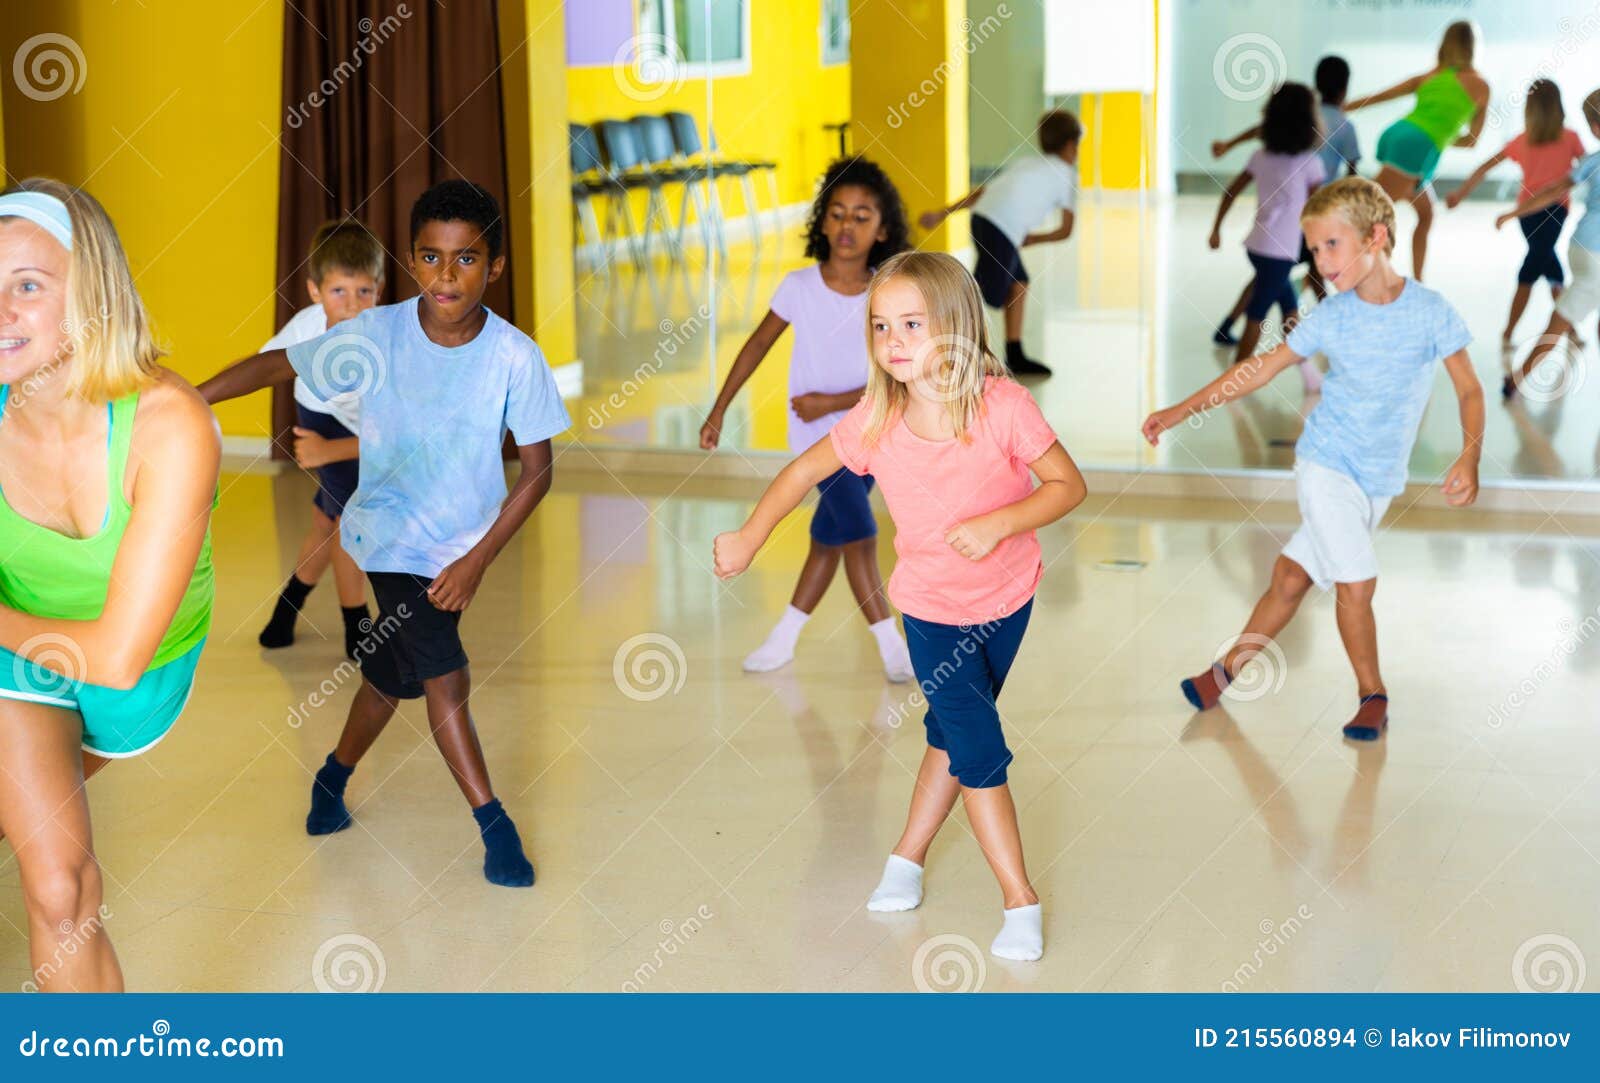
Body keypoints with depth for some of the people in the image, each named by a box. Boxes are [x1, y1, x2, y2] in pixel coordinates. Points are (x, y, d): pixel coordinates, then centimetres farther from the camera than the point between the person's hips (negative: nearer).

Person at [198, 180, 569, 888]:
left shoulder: (514, 357, -18)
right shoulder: (377, 335, -18)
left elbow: (536, 471, -10)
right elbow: (275, 365, -5)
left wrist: (477, 561, -14)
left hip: (461, 546, 3)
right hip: (392, 538, -2)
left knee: (393, 672, 18)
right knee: (445, 676, -12)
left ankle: (335, 776, 43)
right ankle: (493, 823, 2)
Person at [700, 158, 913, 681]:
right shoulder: (799, 287, -10)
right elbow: (757, 345, 3)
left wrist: (833, 402, -19)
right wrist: (719, 410, 6)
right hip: (818, 436, -2)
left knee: (832, 534, 8)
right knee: (859, 530, -14)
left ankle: (786, 636, 24)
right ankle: (890, 644, -5)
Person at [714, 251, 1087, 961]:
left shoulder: (1002, 405, -24)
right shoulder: (875, 421, -18)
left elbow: (1068, 485, -17)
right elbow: (805, 470, -1)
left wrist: (998, 523, -31)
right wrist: (749, 538, -2)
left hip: (1006, 597, 0)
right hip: (932, 606, 0)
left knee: (952, 735, 16)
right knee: (979, 751, -4)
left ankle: (909, 855, 38)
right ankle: (1020, 901, 8)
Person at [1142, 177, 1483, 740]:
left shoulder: (1431, 310, -9)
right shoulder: (1330, 317, -6)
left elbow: (1469, 390, -4)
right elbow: (1259, 369, 1)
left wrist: (1469, 456, -20)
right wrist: (1181, 411, -3)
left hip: (1379, 479, 1)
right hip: (1326, 463, -1)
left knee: (1292, 577, 5)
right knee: (1357, 583, -11)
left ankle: (1231, 666, 22)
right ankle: (1372, 695, 9)